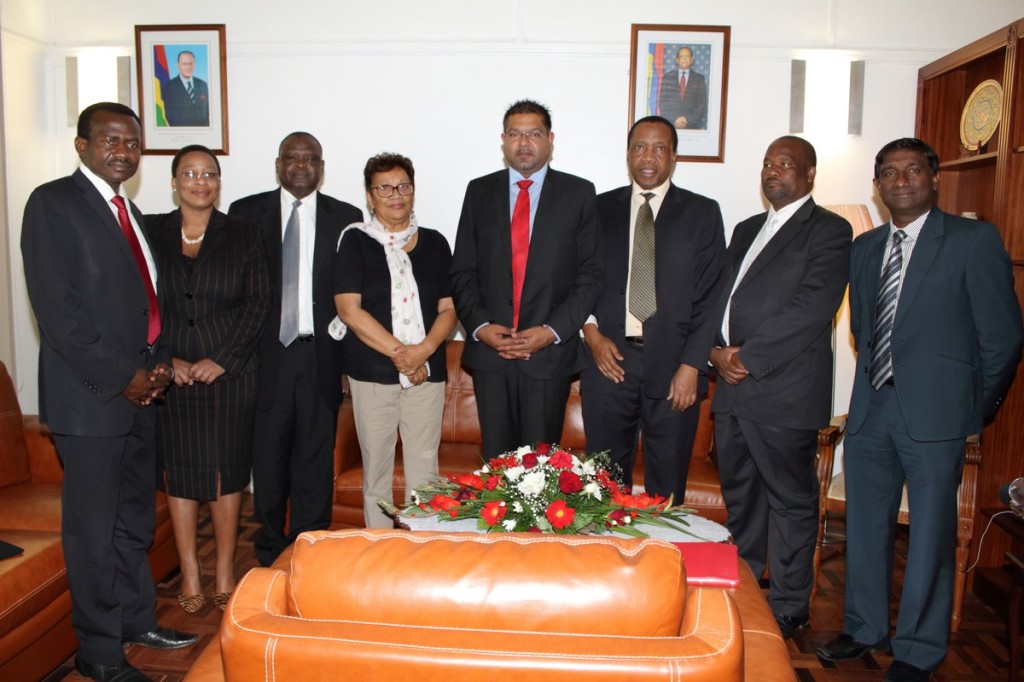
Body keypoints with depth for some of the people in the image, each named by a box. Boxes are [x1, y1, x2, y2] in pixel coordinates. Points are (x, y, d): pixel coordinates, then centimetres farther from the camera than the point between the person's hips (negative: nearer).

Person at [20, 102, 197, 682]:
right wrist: (121, 377, -15)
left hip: (141, 392, 8)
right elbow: (56, 308, -16)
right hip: (90, 396, -7)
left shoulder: (131, 213, 16)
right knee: (94, 529, 4)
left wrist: (160, 363, 3)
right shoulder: (52, 203, -8)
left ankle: (138, 619, 33)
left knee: (136, 519, 17)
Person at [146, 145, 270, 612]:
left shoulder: (243, 235, 4)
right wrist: (164, 360, -6)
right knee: (179, 471, 6)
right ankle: (189, 574, 17)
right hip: (170, 374, 1)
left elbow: (258, 303, -1)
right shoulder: (150, 232, 6)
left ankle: (225, 574, 16)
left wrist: (222, 360, -8)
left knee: (226, 470, 3)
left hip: (228, 373, -1)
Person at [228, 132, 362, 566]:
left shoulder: (346, 218, 6)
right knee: (267, 457, 9)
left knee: (315, 459, 7)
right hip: (266, 355, 0)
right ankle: (270, 554, 26)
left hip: (321, 356, 0)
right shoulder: (246, 213, 6)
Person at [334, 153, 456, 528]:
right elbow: (349, 310, -6)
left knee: (424, 469, 4)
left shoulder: (434, 242, 10)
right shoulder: (356, 241, 3)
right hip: (372, 371, -2)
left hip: (428, 371, 2)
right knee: (376, 469, 6)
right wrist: (397, 352, -13)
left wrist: (424, 350, -12)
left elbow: (448, 308, 6)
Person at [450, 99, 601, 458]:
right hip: (489, 349, 2)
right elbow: (462, 271, 7)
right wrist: (480, 326, -7)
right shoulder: (479, 191, 9)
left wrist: (552, 331, -11)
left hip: (550, 352, -1)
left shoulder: (578, 193, 3)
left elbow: (590, 274, 0)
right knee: (496, 459, 9)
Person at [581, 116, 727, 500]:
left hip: (673, 366, -1)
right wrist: (592, 334, -5)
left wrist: (691, 366, -8)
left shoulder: (702, 213, 6)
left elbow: (711, 296, 0)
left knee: (667, 484, 6)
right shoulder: (601, 209, 11)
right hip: (609, 359, 1)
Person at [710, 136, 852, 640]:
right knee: (739, 497, 16)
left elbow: (813, 307, -15)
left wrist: (748, 357, -16)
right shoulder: (747, 230, 21)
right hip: (731, 387, 7)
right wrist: (717, 350, -2)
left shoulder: (828, 231, -3)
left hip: (784, 390, -7)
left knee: (790, 501, 4)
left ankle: (787, 609, 19)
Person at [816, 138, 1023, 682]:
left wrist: (975, 408, 1)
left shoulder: (974, 240, -4)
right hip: (870, 410, 5)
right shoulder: (864, 247, 12)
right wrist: (877, 379, 11)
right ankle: (865, 628, 32)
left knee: (930, 535, 5)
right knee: (865, 525, 14)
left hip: (934, 413, -5)